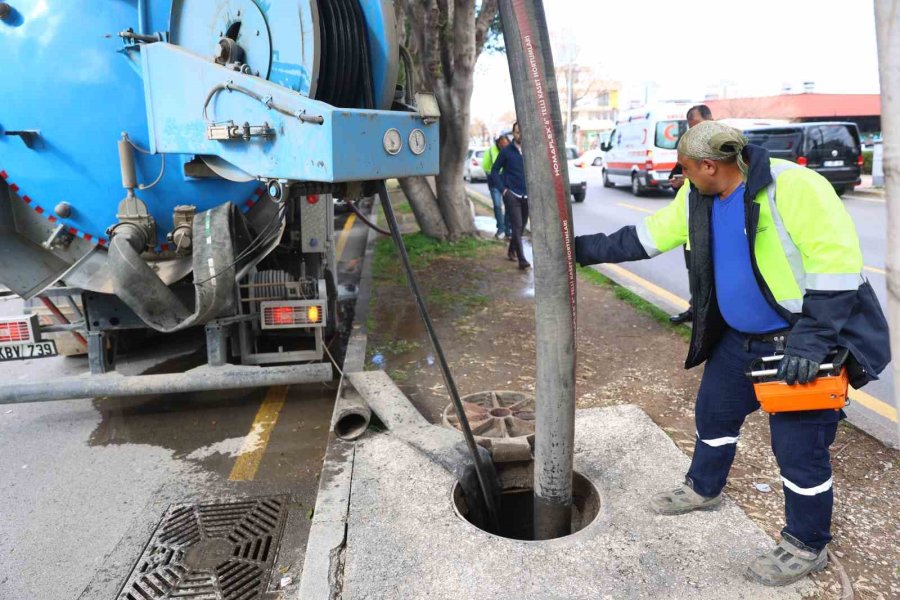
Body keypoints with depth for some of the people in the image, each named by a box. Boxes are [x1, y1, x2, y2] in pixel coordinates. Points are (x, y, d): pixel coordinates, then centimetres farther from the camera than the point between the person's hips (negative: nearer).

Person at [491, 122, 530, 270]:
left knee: (521, 227, 13)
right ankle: (522, 259, -13)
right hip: (512, 195, -3)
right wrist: (503, 189, -6)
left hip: (527, 196, 4)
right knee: (516, 226, -11)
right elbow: (494, 170, 3)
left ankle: (511, 251, 34)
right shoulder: (506, 151, -2)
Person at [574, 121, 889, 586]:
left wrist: (811, 338, -29)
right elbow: (646, 237, 7)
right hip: (739, 337, 8)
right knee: (713, 412, 20)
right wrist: (585, 248, 6)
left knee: (798, 447, 0)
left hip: (801, 342, -8)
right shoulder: (697, 198, -2)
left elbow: (839, 263, -26)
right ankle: (703, 489, 46)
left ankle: (806, 547, 24)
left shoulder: (794, 186, -26)